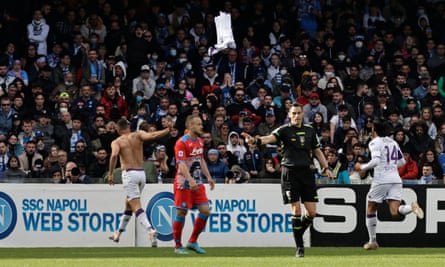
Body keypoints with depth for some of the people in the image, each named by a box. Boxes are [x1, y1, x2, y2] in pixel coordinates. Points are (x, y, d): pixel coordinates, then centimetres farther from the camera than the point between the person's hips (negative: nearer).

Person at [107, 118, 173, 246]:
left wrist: (110, 174, -13)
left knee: (136, 207, -12)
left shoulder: (117, 142, 1)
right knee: (128, 204, 22)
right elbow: (152, 136, -12)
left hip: (129, 173, -5)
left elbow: (114, 155, -18)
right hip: (141, 173, 5)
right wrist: (167, 130, -9)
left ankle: (151, 230, -35)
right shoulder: (138, 135, 7)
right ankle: (118, 233, 35)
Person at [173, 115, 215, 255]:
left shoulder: (200, 142, 12)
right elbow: (181, 164, -21)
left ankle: (193, 242, 12)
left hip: (197, 184, 7)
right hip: (183, 184, -7)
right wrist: (190, 181, -31)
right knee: (181, 213, -3)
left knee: (205, 211, 0)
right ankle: (178, 246, 7)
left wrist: (208, 177, 16)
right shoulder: (182, 142, -14)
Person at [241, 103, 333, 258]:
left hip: (306, 171, 4)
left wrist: (326, 168, 13)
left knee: (311, 212, -1)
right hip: (290, 172, -4)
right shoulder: (284, 130, -3)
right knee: (296, 210, -6)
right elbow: (270, 138, -22)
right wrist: (255, 140, -42)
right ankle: (299, 246, 4)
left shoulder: (309, 131, 12)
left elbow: (317, 151, 22)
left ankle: (299, 235, 25)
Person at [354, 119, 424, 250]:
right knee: (395, 213, -6)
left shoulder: (375, 142, -3)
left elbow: (375, 161, -17)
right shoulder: (393, 142, 17)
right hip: (396, 179, 5)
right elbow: (402, 162, 23)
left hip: (381, 179, -5)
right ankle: (412, 207, -36)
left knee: (371, 210, 13)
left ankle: (372, 242, 15)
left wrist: (362, 167, -3)